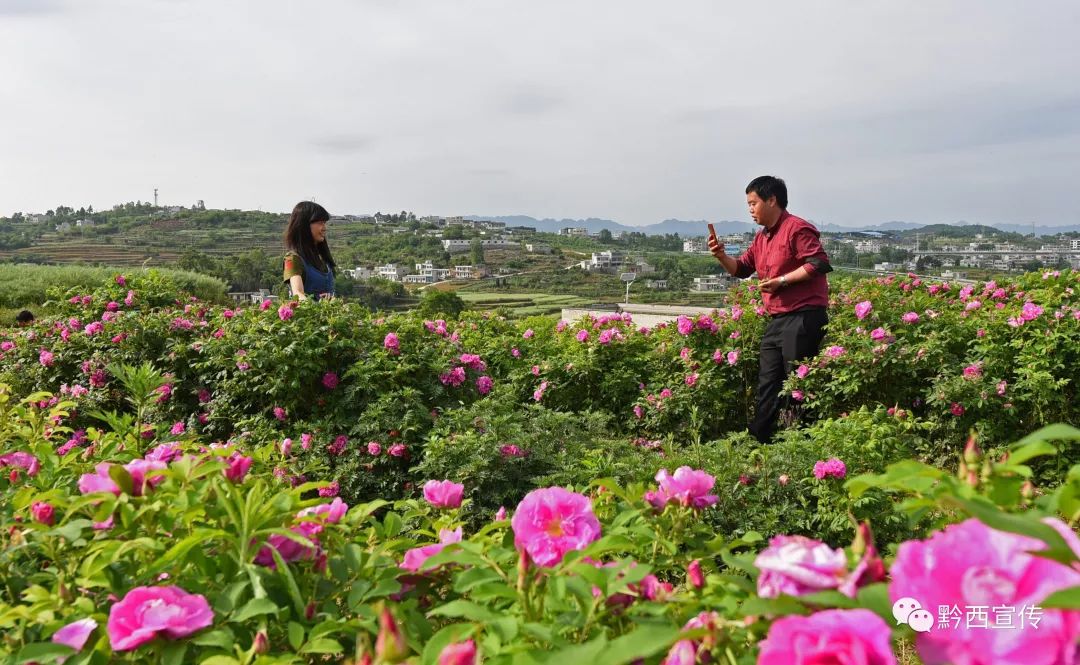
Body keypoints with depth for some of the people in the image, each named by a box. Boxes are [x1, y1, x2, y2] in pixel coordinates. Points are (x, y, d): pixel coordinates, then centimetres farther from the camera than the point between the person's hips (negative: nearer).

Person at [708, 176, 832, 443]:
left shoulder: (797, 228, -9)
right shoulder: (761, 237, 19)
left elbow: (819, 263, -17)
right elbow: (741, 268, 24)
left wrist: (781, 281, -17)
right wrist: (721, 256, 5)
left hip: (802, 318, -9)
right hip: (776, 319, 9)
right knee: (767, 385, 12)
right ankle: (758, 440, 18)